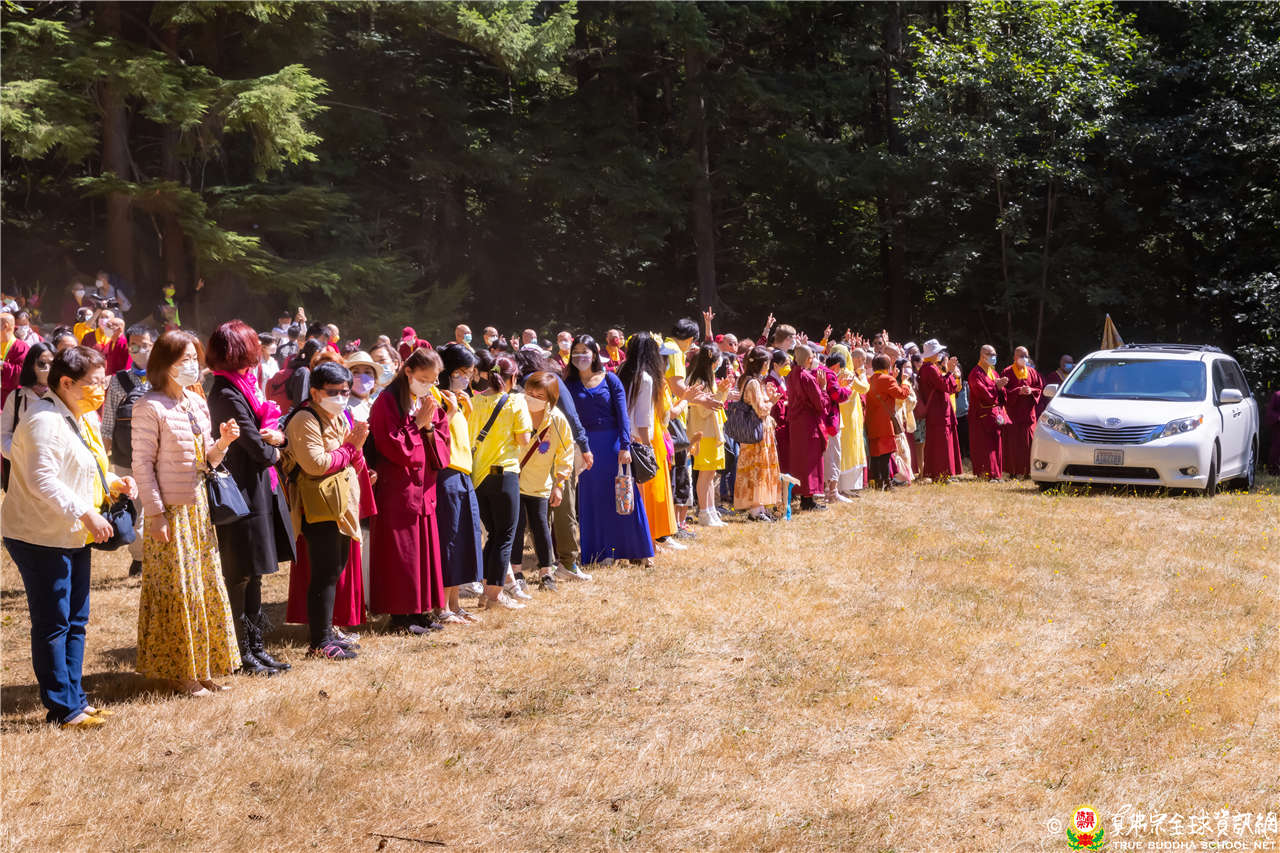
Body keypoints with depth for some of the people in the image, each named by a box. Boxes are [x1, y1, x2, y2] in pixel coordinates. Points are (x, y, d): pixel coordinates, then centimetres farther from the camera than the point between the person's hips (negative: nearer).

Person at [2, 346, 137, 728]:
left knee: (75, 621, 14)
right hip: (41, 537, -10)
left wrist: (115, 482, 4)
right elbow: (42, 480, -26)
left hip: (74, 537, 10)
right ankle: (62, 708, 4)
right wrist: (86, 514, -28)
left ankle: (74, 698, 23)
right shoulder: (45, 420, -18)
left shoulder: (86, 418, 13)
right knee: (52, 624, -3)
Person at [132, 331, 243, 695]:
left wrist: (222, 442, -6)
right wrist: (155, 513, -16)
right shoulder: (149, 407, -12)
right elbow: (142, 464, -13)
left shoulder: (197, 402, 10)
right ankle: (179, 671, 11)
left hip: (198, 508, 7)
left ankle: (201, 667, 22)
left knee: (206, 586, 11)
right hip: (170, 511, -7)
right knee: (177, 590, 0)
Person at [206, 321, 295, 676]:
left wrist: (275, 435, -9)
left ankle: (256, 646, 25)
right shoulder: (228, 394, -18)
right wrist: (273, 451, 2)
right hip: (242, 494, -10)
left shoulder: (242, 387, 12)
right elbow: (257, 450, -19)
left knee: (253, 575, 16)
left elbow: (274, 426, 13)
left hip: (257, 490, 10)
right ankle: (242, 654, 10)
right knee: (240, 577, 0)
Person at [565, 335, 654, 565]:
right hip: (585, 445, 2)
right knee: (592, 500, 4)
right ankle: (600, 552, 11)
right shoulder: (570, 384, 6)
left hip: (612, 443, -1)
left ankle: (640, 551, 8)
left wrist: (625, 446, -11)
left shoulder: (610, 380, 2)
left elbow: (622, 415, -2)